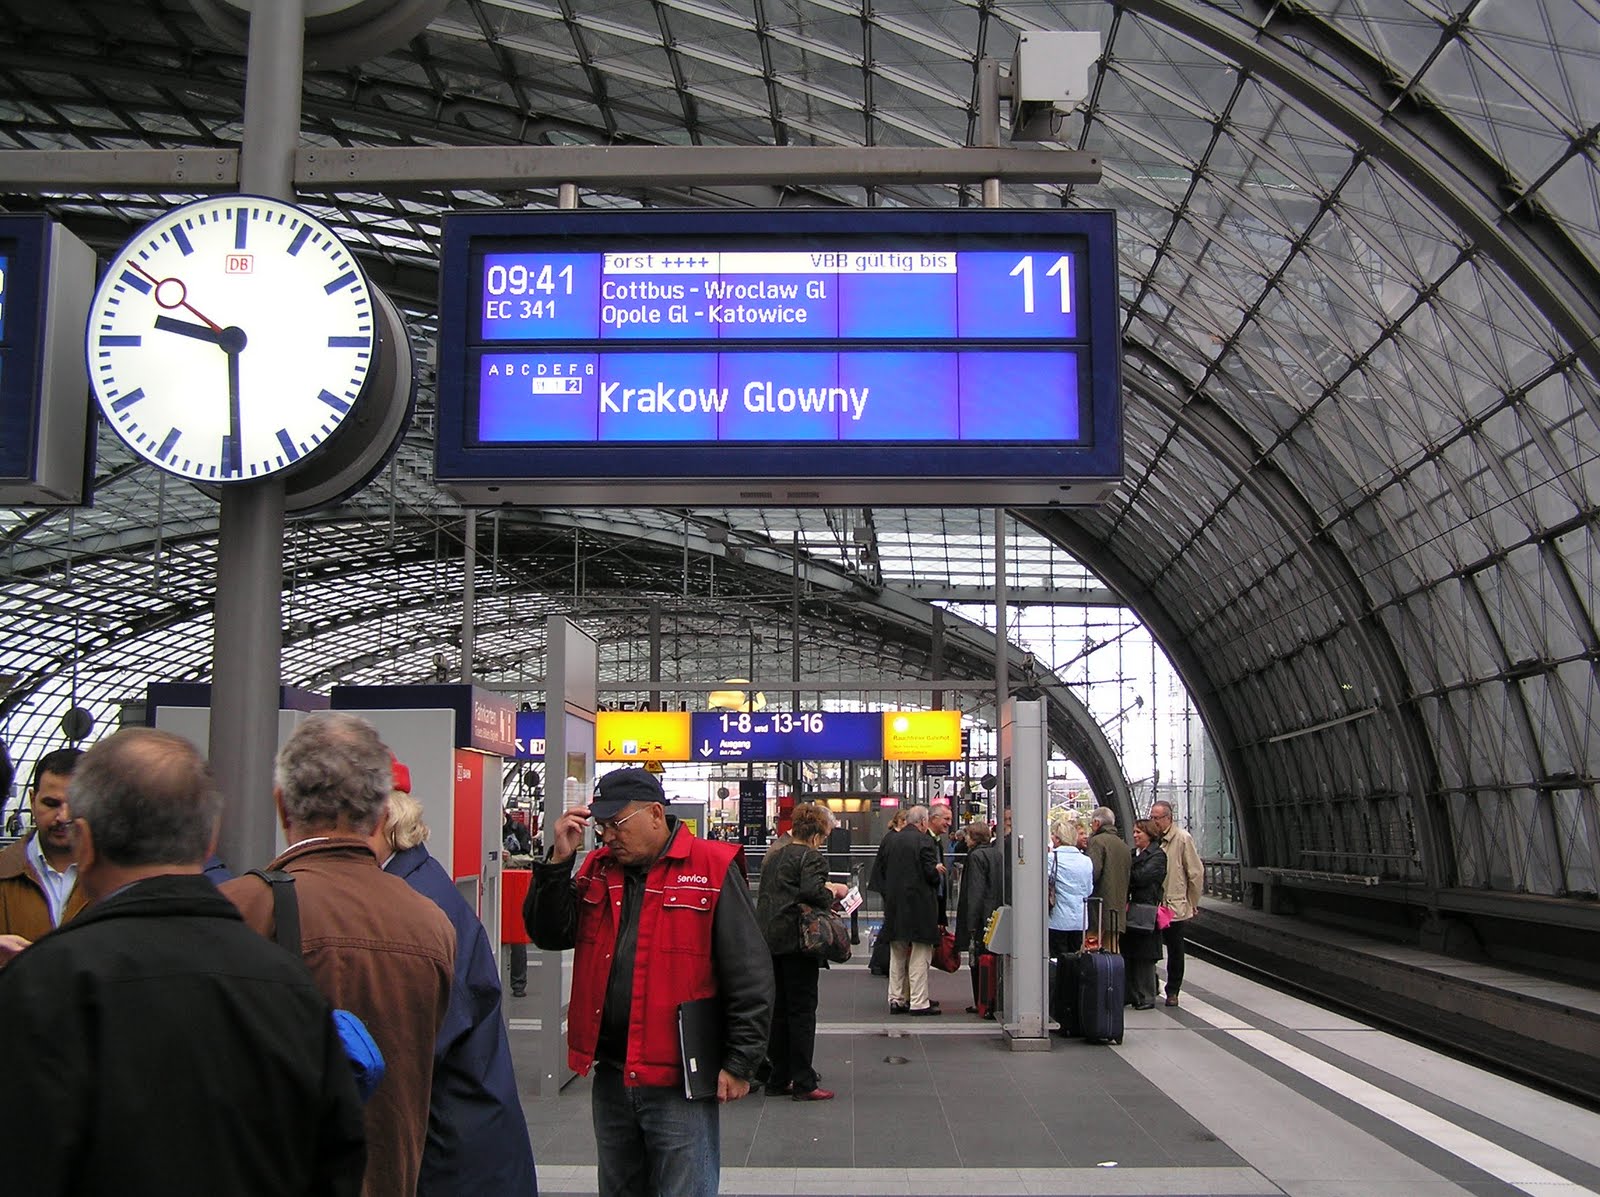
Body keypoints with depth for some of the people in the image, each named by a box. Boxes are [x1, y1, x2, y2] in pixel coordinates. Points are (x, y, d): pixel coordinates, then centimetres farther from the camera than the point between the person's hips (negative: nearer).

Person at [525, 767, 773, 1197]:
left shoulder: (712, 870, -10)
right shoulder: (598, 869, 9)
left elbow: (750, 976, -10)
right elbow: (549, 934, 3)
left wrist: (739, 1064, -10)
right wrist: (559, 860, -7)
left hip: (679, 1082, -6)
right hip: (610, 1077, 6)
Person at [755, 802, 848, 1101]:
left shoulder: (773, 857, 16)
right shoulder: (811, 857, -9)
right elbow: (812, 890, -25)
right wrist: (832, 894, -5)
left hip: (769, 940, 8)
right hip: (796, 941, -8)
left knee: (778, 1010, 14)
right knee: (802, 1011, -1)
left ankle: (778, 1079, 18)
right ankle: (803, 1084, 2)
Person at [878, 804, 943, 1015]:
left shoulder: (889, 840, 5)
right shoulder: (925, 841, -12)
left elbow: (880, 871, 10)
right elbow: (931, 874, -15)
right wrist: (938, 871, 6)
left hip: (894, 906, 6)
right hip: (919, 906, -6)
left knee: (897, 955, 15)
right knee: (919, 955, 0)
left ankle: (897, 999, 18)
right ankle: (919, 1002, 1)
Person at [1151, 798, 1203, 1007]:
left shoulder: (1182, 839, -8)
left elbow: (1196, 873, -4)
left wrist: (1193, 903, -2)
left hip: (1175, 907, -3)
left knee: (1175, 951, 8)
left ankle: (1172, 991, 20)